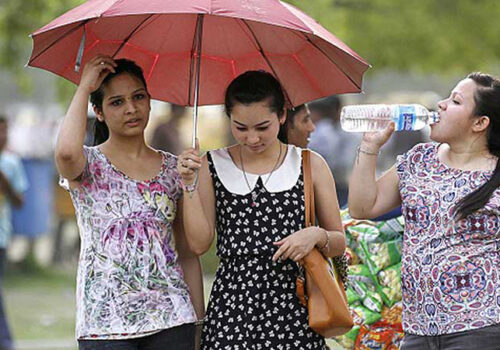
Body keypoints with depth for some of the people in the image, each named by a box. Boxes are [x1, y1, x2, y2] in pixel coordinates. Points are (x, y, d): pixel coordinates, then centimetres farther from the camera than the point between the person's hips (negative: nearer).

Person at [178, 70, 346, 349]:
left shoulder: (310, 165, 7)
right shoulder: (214, 166, 8)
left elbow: (339, 243, 11)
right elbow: (199, 243, 1)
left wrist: (317, 235, -10)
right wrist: (190, 183, -6)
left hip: (292, 305, 0)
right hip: (232, 305, 0)